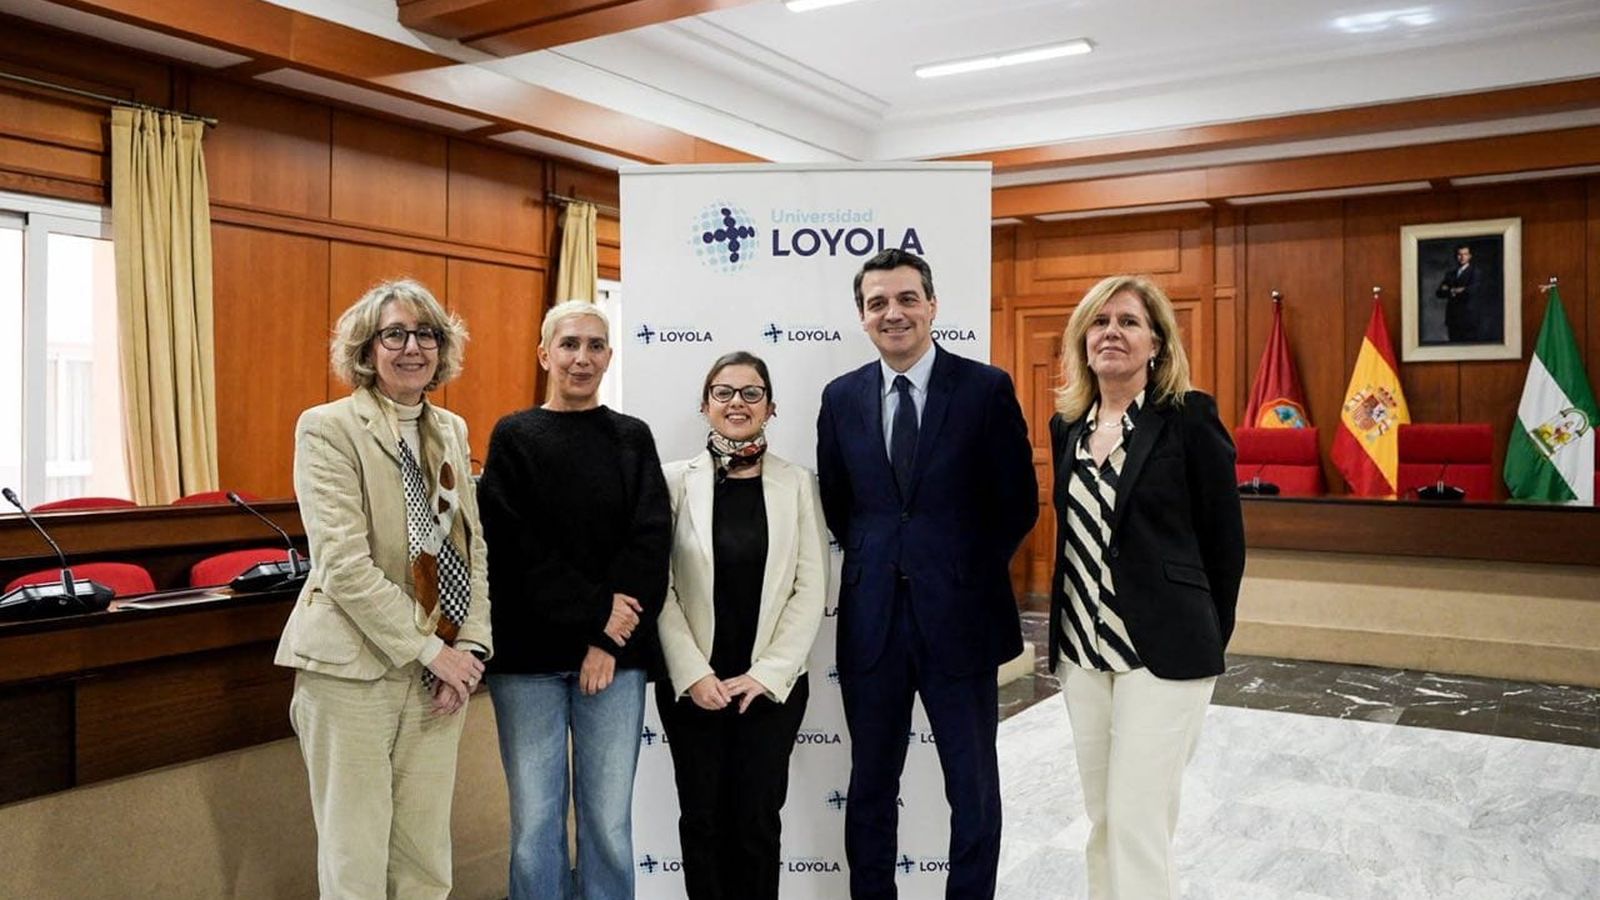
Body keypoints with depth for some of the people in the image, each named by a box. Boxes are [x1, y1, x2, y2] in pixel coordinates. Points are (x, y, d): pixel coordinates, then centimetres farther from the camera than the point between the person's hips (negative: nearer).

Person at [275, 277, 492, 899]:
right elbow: (344, 562, -15)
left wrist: (469, 645, -3)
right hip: (355, 671, -5)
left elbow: (473, 547, 10)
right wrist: (432, 649, -15)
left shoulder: (451, 430, 11)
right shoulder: (327, 428, -7)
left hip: (439, 672, 5)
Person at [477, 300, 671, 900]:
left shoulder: (633, 438, 9)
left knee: (609, 820, 5)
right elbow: (511, 545, -6)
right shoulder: (512, 437, 5)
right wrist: (596, 609, -13)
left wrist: (609, 638, -10)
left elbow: (651, 541, -1)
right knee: (535, 819, 4)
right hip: (530, 652, -1)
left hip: (616, 650, 1)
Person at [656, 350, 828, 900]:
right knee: (703, 817, 9)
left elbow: (811, 590, -2)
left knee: (759, 819, 5)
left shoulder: (797, 483, 1)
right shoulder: (677, 480, -1)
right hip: (691, 684, 0)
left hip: (773, 684, 0)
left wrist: (765, 674, -9)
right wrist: (694, 674, -10)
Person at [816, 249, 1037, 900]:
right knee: (870, 786, 15)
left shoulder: (986, 389, -5)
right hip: (872, 618, 3)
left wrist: (970, 573, 1)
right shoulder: (842, 397, 5)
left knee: (973, 789, 11)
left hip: (959, 615, -3)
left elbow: (1019, 502, -2)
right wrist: (874, 564, 6)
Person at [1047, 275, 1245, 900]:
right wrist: (1070, 626, 15)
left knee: (1137, 820, -4)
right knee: (1102, 820, 14)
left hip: (1162, 649, -5)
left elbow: (1224, 539, -3)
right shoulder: (1068, 425, 8)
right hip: (1082, 648, 6)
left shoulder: (1189, 418, -9)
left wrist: (1205, 640, 3)